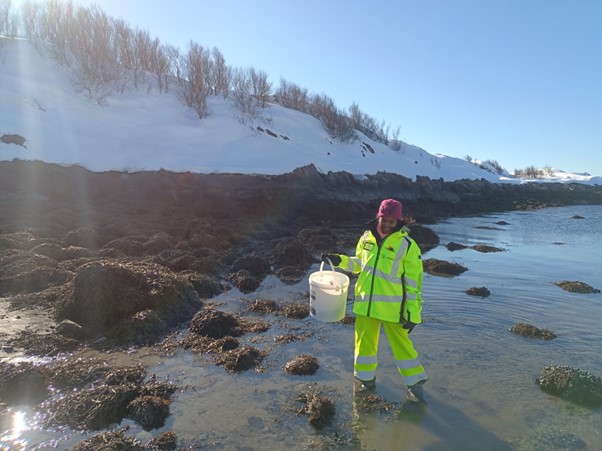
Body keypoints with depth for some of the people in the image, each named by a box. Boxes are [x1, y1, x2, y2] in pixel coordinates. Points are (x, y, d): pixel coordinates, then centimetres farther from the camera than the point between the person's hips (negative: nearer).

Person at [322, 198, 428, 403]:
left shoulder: (407, 245, -11)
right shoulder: (367, 237, 2)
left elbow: (413, 282, -9)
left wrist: (412, 312, -10)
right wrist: (340, 260, -1)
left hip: (393, 307, -4)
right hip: (366, 303, 5)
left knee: (401, 343, 7)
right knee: (364, 340, 15)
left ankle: (415, 382, 28)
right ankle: (366, 378, 36)